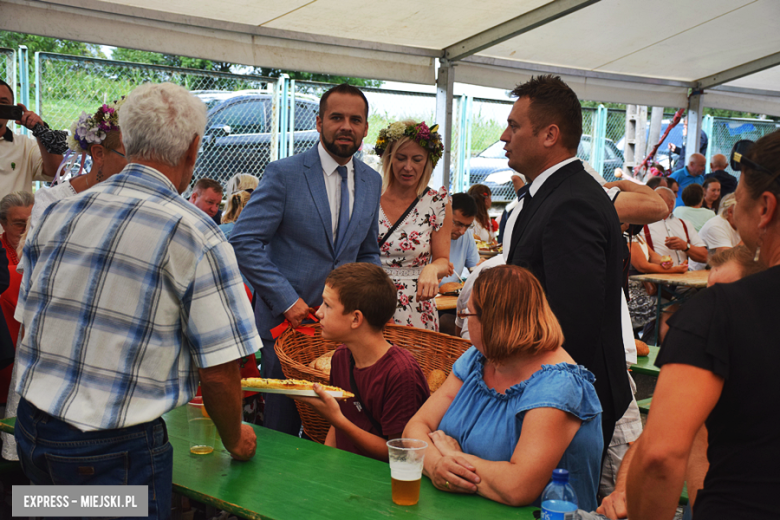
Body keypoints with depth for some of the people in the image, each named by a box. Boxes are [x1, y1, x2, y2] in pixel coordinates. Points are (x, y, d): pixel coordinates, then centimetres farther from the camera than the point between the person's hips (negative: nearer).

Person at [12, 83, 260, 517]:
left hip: (32, 427, 6)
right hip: (115, 451, -6)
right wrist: (235, 440, 4)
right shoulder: (195, 236, -15)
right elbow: (218, 370, -15)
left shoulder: (58, 214, 4)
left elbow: (28, 323, 12)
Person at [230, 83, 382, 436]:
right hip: (286, 320, -4)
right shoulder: (284, 174, -8)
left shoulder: (371, 182, 8)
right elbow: (244, 242, -12)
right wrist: (288, 301, -16)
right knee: (281, 432, 5)